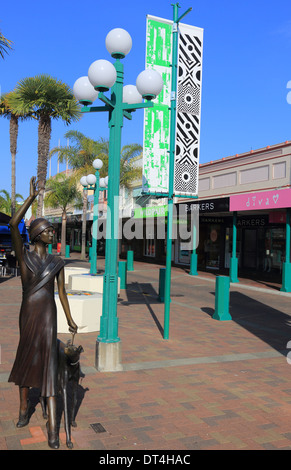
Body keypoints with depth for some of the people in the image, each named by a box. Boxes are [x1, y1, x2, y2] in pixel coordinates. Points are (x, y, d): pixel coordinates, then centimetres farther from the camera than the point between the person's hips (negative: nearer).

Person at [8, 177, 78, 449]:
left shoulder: (57, 263, 5)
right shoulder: (24, 256, -3)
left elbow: (62, 292, 11)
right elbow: (13, 225, -18)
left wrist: (70, 320, 12)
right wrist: (31, 197, -20)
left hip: (49, 317, 1)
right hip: (28, 315, -1)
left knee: (49, 364, -3)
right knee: (25, 359, 15)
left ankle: (52, 428, -1)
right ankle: (24, 408, 38)